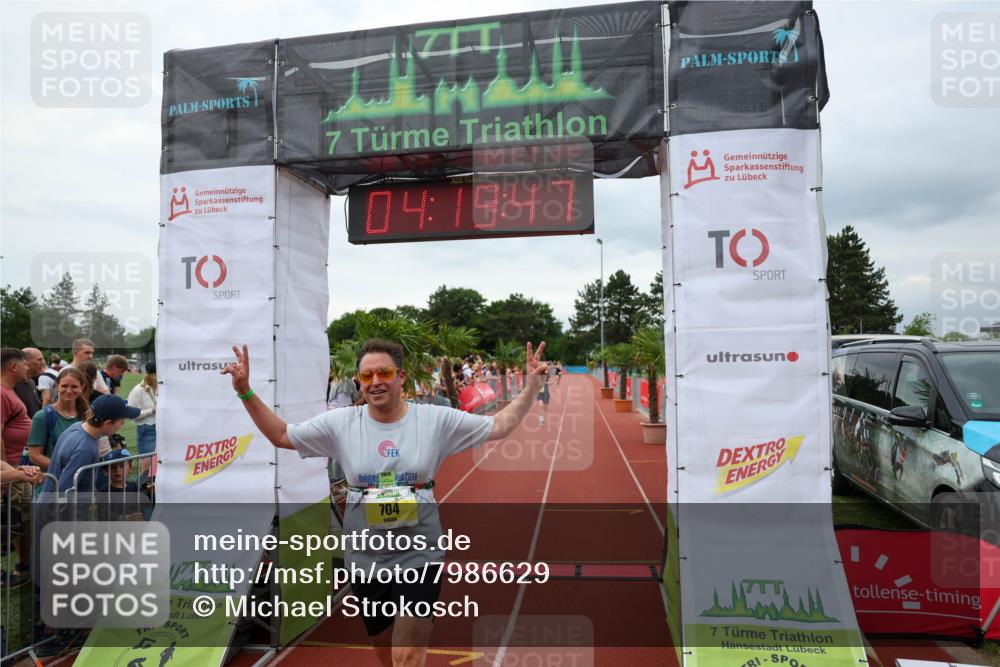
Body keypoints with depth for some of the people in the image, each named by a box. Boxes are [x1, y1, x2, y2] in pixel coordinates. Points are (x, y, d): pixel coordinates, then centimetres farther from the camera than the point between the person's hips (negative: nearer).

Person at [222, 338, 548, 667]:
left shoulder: (436, 419, -9)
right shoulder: (340, 423, -4)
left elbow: (499, 426, -5)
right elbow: (280, 435, 4)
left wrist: (531, 389, -15)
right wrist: (245, 392, -4)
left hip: (418, 556, -3)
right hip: (365, 558, 3)